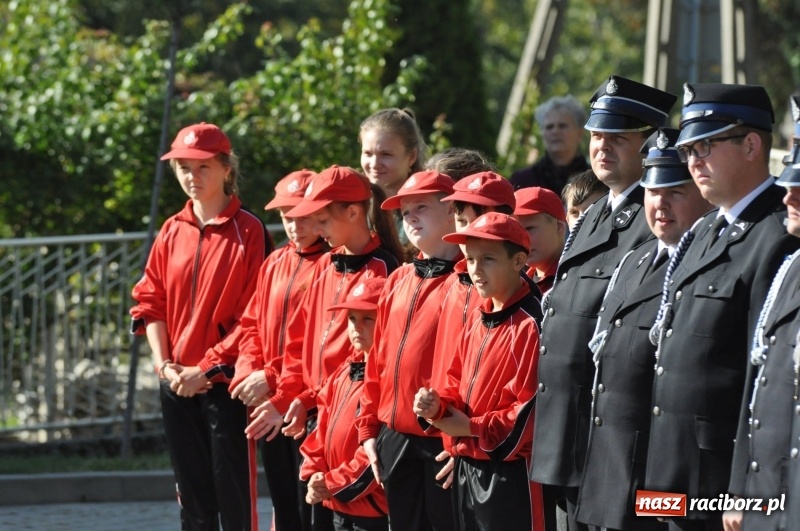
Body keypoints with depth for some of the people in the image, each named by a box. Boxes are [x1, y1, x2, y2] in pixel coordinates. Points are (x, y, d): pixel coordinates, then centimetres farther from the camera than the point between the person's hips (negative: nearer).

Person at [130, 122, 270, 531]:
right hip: (177, 385, 6)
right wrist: (165, 365, -3)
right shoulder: (172, 232, 10)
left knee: (235, 497, -5)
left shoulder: (248, 231, -6)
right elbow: (149, 302, 10)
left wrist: (207, 367, -13)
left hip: (226, 384, -5)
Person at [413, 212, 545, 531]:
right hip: (466, 470, 9)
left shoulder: (530, 325, -16)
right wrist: (437, 405, -3)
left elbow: (532, 409, -20)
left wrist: (472, 427, -13)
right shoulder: (476, 322, 13)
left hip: (509, 475, -9)